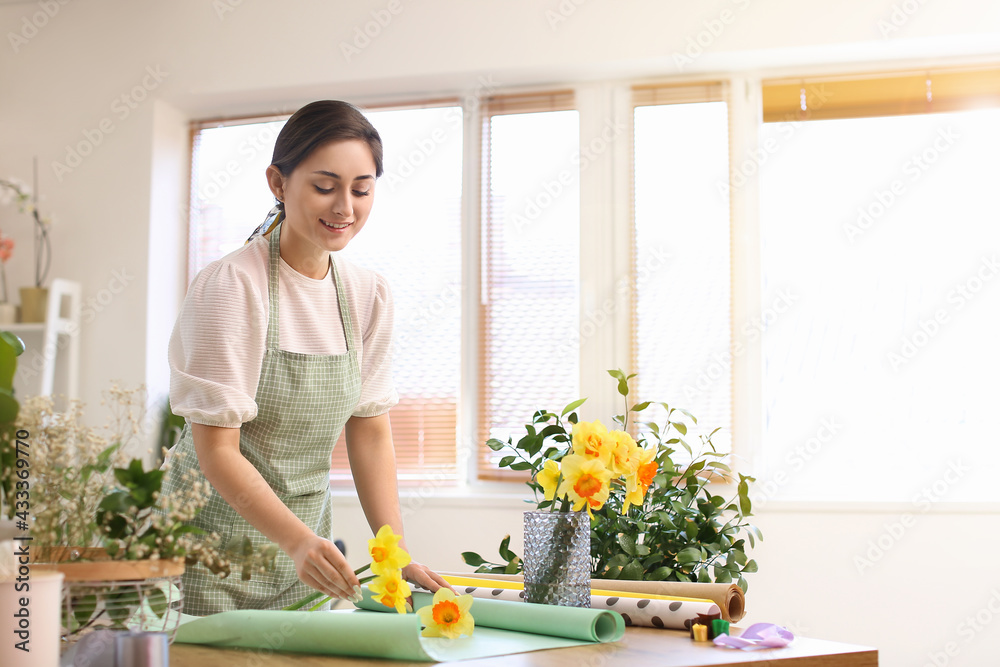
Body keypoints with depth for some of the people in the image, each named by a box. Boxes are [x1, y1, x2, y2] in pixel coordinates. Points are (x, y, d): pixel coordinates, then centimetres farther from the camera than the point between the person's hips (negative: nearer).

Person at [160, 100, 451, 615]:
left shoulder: (370, 295, 1)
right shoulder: (228, 287, -17)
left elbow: (370, 430, 3)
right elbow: (216, 449, -20)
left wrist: (397, 552, -9)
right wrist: (297, 539, -34)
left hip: (305, 544, 5)